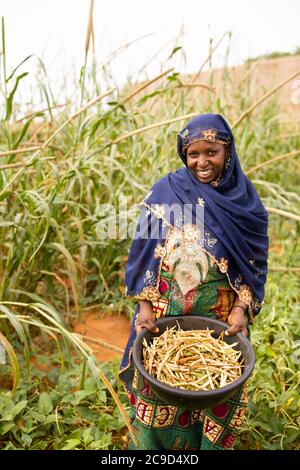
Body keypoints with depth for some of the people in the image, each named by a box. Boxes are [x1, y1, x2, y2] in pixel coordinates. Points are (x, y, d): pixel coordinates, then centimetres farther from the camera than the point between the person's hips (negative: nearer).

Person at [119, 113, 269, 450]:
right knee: (158, 391, 13)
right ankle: (152, 446, 41)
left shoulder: (245, 200, 0)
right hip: (164, 313, 0)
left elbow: (255, 262, 3)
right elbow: (143, 250, -2)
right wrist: (145, 305, -9)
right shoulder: (165, 191, -4)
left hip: (219, 318, 1)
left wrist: (242, 308, -9)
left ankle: (208, 445, 43)